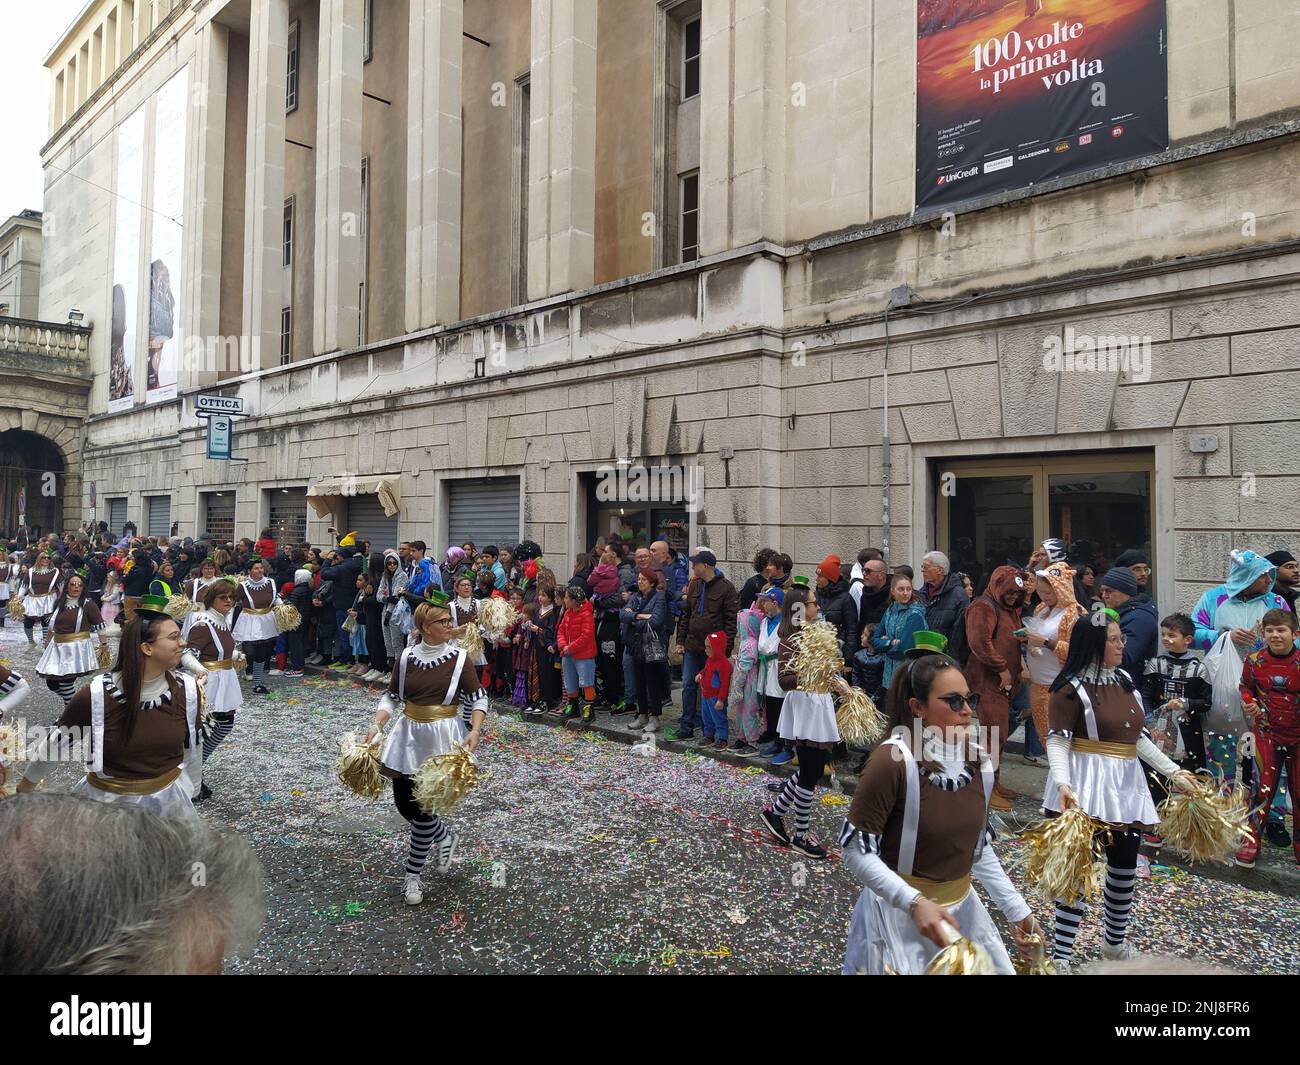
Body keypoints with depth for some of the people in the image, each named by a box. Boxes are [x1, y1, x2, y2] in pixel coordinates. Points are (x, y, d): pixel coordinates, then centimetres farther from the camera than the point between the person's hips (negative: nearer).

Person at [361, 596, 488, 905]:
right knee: (403, 803, 7)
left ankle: (412, 875, 17)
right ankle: (445, 837, 36)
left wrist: (475, 730, -19)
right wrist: (377, 725, -7)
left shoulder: (459, 657, -7)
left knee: (424, 807, -3)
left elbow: (479, 699, -4)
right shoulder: (407, 656, 0)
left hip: (443, 738, -3)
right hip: (409, 735, 4)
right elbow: (391, 697, 7)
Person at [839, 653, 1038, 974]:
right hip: (899, 914, -6)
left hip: (962, 909, 6)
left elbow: (979, 847, 11)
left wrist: (1016, 909, 9)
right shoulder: (892, 761, -22)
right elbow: (855, 848, -19)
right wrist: (916, 903, -27)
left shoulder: (978, 761, -2)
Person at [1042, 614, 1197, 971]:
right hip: (1086, 787, -8)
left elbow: (1138, 738, 18)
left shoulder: (1125, 682, 11)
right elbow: (1057, 742, -18)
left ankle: (1115, 943, 37)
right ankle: (1061, 955, 3)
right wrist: (1062, 784, -32)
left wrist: (1173, 771, 15)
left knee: (1125, 867, 16)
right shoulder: (1071, 688, -13)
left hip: (1126, 786, 8)